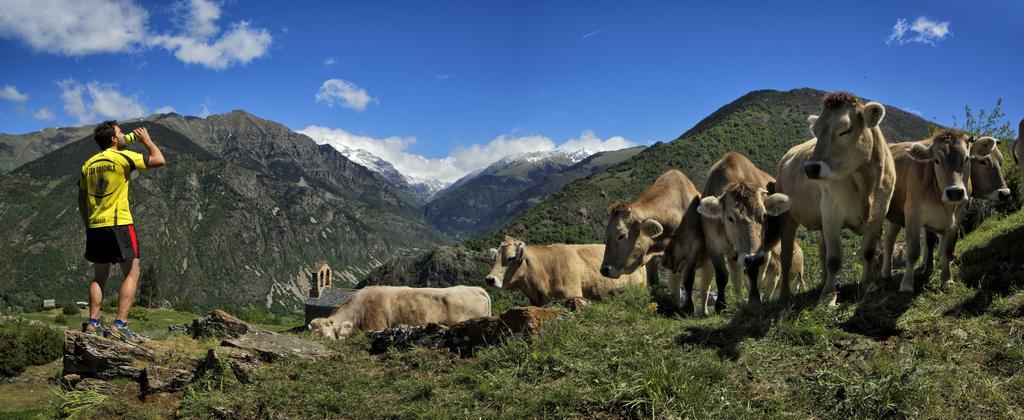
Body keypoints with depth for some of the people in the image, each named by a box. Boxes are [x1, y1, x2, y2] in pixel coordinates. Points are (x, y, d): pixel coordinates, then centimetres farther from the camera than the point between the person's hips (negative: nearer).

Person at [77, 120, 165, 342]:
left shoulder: (88, 164, 12)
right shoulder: (123, 157, -7)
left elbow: (82, 200, 16)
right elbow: (159, 160, -6)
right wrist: (146, 140, 9)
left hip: (95, 227, 6)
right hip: (119, 224, -6)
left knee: (100, 276, 16)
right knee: (131, 273, 1)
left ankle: (93, 324, 12)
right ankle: (120, 325, -7)